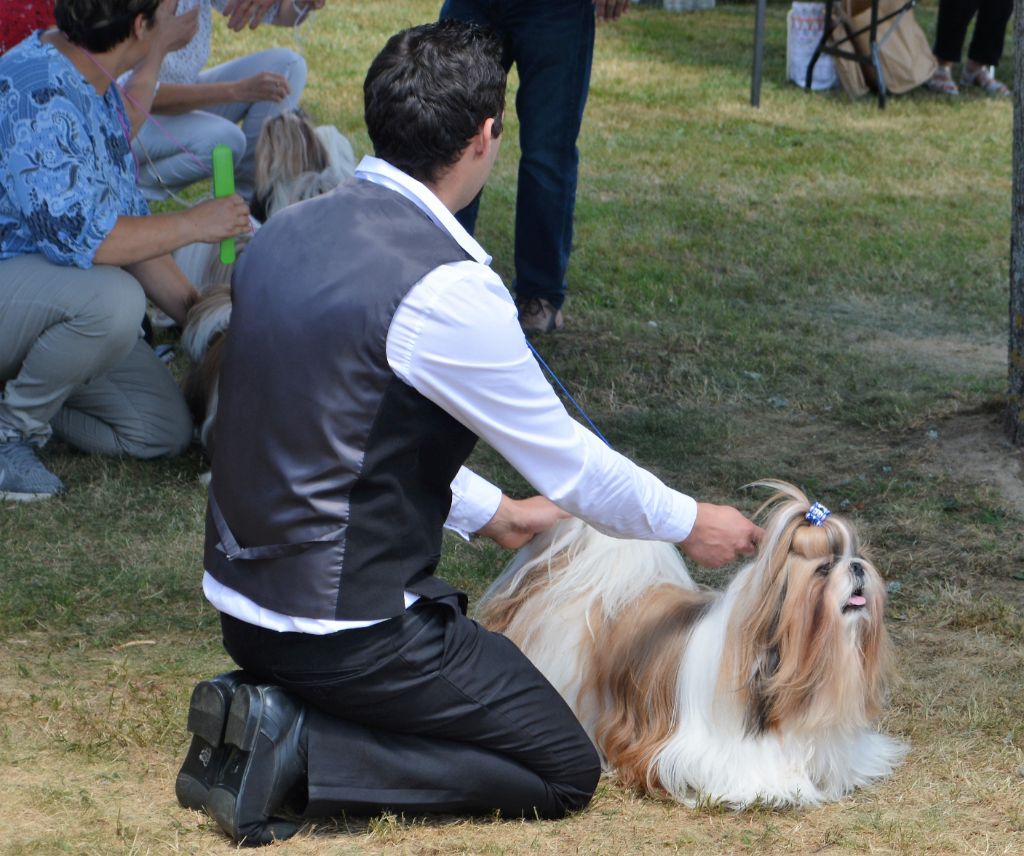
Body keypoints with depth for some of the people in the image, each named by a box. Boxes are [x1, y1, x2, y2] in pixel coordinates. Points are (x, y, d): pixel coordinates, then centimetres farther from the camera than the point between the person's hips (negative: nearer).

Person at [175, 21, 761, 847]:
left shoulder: (287, 234, 3)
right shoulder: (446, 289, -22)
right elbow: (567, 461, -10)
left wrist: (490, 513, 27)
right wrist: (690, 523, 8)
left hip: (241, 603, 8)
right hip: (346, 631, -8)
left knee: (475, 647, 29)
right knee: (563, 771, 5)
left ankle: (263, 710, 8)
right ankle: (297, 749, -8)